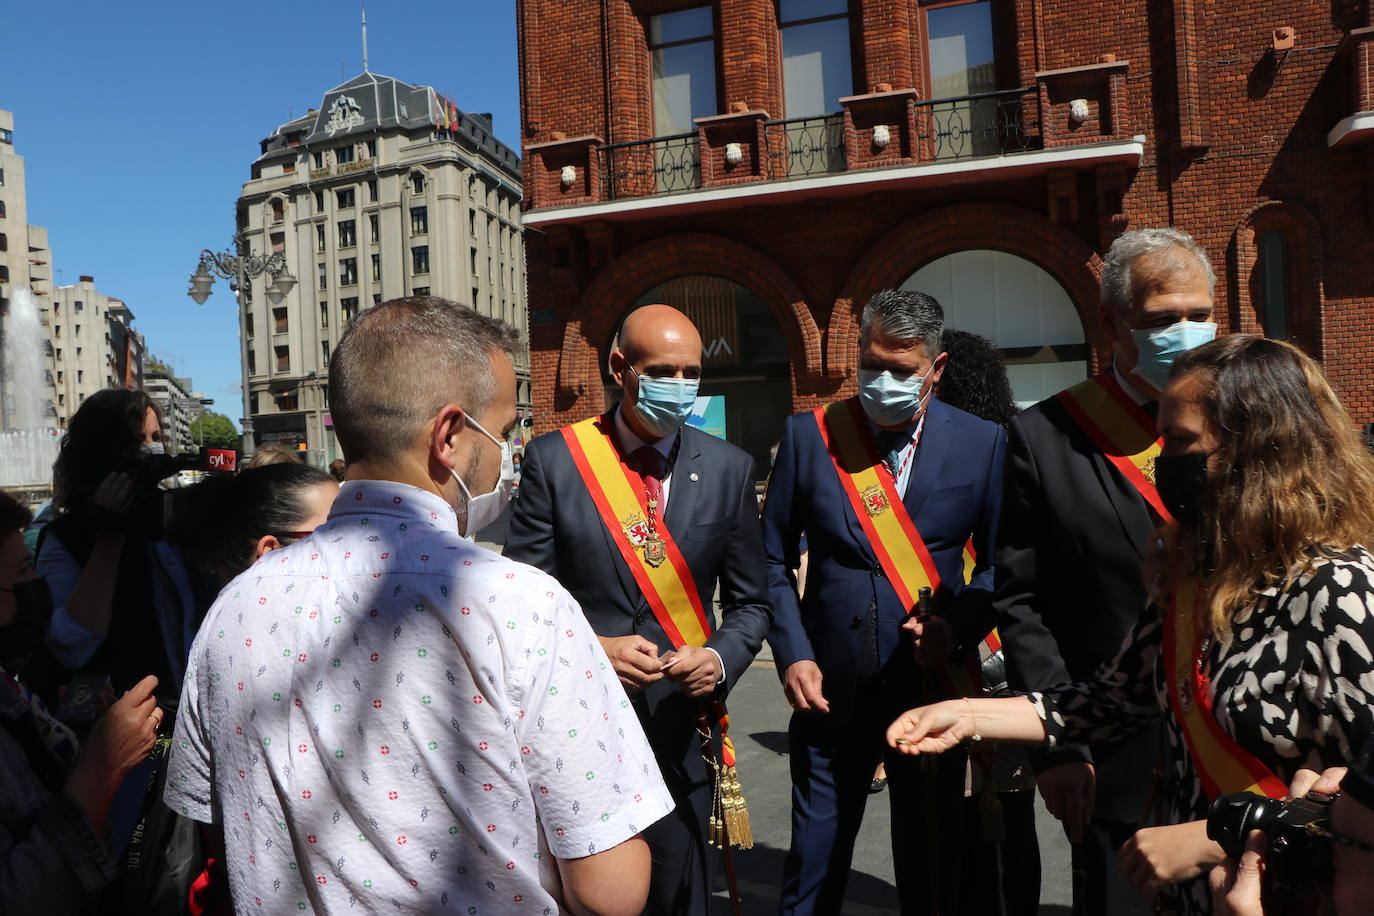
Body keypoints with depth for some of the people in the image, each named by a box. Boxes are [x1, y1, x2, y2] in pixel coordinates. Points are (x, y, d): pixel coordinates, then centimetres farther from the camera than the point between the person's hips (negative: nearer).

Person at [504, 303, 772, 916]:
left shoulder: (729, 468, 0)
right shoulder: (553, 459, -6)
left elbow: (749, 603, 6)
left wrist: (721, 658, -13)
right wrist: (591, 649, -21)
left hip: (680, 729, 2)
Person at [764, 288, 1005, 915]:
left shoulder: (981, 443, -2)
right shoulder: (809, 435, -2)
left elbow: (1000, 563, 4)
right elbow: (775, 561, 2)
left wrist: (960, 627, -13)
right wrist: (793, 654, -7)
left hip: (933, 683, 0)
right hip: (830, 688, 0)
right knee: (814, 863, 13)